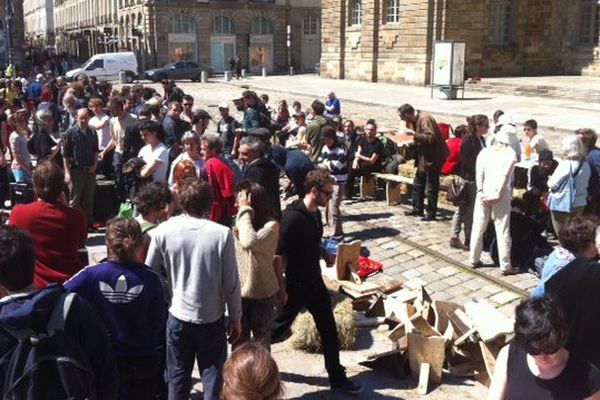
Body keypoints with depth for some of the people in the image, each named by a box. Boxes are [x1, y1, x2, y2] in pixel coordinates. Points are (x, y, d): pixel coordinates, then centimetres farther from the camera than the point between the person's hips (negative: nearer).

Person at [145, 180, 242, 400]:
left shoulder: (163, 231, -10)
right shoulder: (222, 234, -14)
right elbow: (231, 283, -9)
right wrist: (236, 318, 3)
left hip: (178, 317, 2)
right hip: (212, 318, -1)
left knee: (178, 377, 17)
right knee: (213, 376, 12)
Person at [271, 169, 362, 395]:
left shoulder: (315, 213, 2)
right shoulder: (293, 217, -25)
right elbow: (278, 255, -23)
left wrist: (325, 254, 3)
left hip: (315, 282, 8)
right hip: (295, 285, -8)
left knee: (329, 330, 11)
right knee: (280, 326, 11)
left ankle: (337, 378, 23)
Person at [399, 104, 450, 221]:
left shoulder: (424, 119, -22)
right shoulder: (416, 119, 8)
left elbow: (431, 138, -30)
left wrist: (414, 134, -27)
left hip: (432, 158, -10)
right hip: (424, 157, 10)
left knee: (431, 187, 0)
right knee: (418, 184, 17)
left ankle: (431, 213, 10)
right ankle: (417, 209, 29)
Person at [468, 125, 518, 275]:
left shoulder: (484, 151, 8)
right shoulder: (510, 153, -1)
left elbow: (479, 173, -4)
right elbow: (505, 175, -12)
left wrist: (481, 192, -7)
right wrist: (498, 194, -14)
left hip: (483, 194, 3)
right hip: (501, 195, -3)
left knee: (478, 227, 12)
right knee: (502, 230, 0)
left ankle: (474, 259, 20)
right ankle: (505, 266, 3)